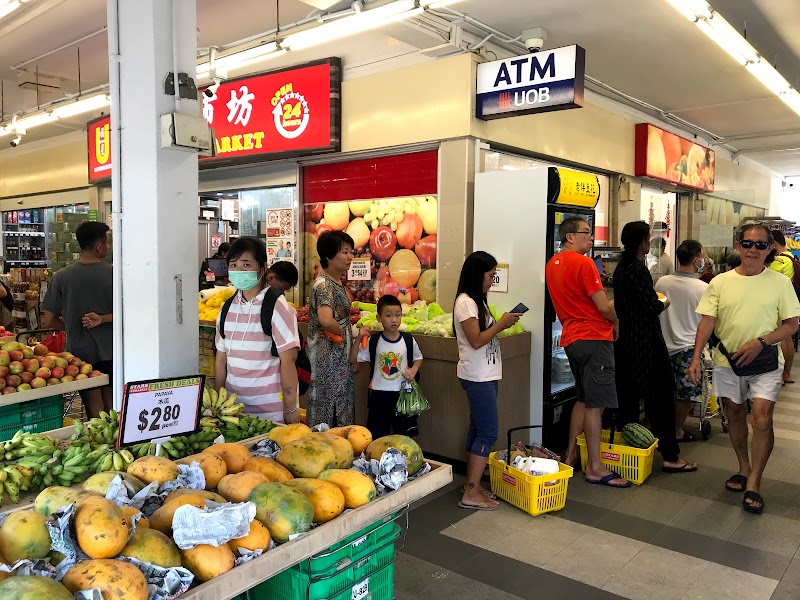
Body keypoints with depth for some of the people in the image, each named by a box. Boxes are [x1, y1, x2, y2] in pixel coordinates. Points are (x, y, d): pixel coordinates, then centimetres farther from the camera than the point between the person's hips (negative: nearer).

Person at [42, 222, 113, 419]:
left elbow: (48, 321, -1)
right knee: (111, 407, 12)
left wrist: (72, 327, 13)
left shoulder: (62, 277, -5)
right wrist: (102, 319, -9)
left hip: (80, 351, 1)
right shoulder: (115, 274, -8)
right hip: (110, 351, 0)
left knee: (94, 410, 10)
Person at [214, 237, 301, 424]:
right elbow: (221, 359, 11)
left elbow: (288, 360, -13)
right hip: (234, 407, 5)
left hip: (272, 409, -5)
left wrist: (291, 410, -14)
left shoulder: (277, 306, -11)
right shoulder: (227, 309, 6)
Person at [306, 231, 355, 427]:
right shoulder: (323, 285, -19)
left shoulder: (338, 283, 10)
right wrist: (341, 331, -16)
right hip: (327, 357, -9)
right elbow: (326, 320, -34)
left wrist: (348, 318, 5)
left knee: (342, 409, 15)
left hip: (341, 358, 9)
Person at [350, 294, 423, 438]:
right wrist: (359, 338, -15)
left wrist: (414, 369, -9)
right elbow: (353, 359, -4)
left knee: (404, 436, 12)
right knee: (377, 437, 11)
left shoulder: (409, 340, -5)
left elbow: (418, 358, 12)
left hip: (402, 393, 0)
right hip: (379, 394, 0)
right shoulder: (373, 341, -6)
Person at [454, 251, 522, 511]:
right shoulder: (465, 302, -15)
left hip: (486, 375, 10)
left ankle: (473, 484, 20)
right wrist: (502, 324, -13)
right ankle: (471, 494, -5)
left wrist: (502, 323, 4)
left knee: (478, 430, 12)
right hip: (477, 377, -10)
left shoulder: (477, 301, 16)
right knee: (487, 433, -9)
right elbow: (476, 340, -20)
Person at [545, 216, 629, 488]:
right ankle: (594, 469, 2)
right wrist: (617, 323, 5)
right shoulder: (582, 262, -14)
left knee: (583, 398, 19)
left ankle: (571, 455, 25)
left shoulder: (552, 264, 12)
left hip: (571, 338, 9)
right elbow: (603, 306, -14)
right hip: (594, 338, -9)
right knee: (596, 404, -4)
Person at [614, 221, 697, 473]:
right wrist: (663, 304, -1)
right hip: (646, 342, -9)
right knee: (660, 396, -2)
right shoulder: (638, 270, -18)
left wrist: (654, 301, 15)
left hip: (625, 340, 9)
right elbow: (651, 307, -21)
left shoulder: (621, 268, 11)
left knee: (628, 395, 14)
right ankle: (670, 456, 3)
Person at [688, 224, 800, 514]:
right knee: (735, 414, 15)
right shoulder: (720, 282, -1)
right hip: (727, 361, 2)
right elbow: (707, 321, -4)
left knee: (762, 419, -12)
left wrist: (760, 342, -18)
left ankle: (753, 483, 3)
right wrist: (696, 357, -14)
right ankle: (744, 468, 35)